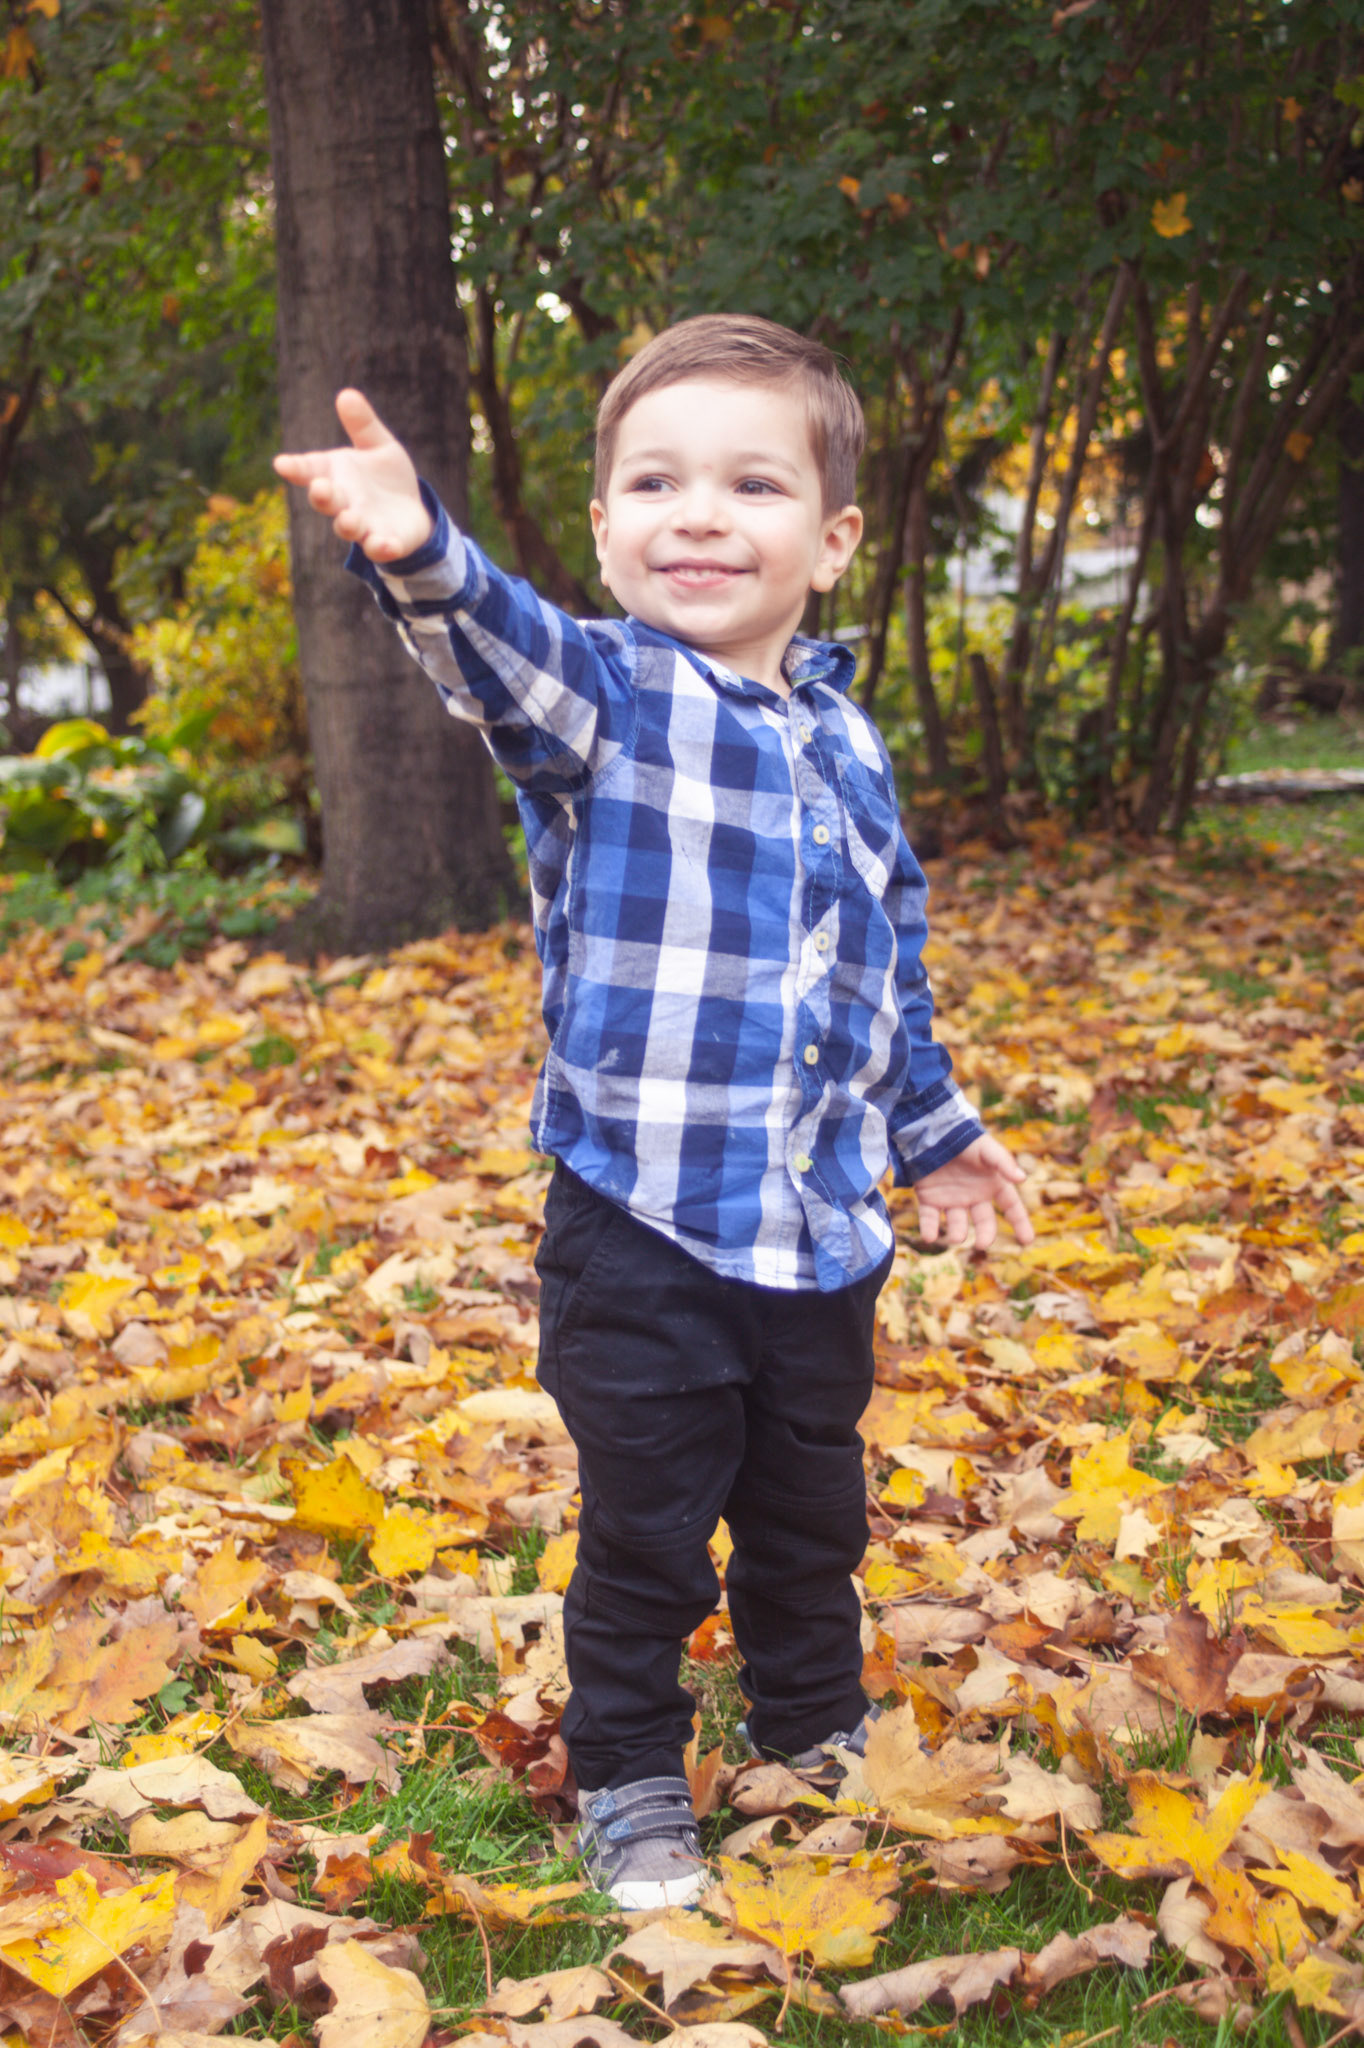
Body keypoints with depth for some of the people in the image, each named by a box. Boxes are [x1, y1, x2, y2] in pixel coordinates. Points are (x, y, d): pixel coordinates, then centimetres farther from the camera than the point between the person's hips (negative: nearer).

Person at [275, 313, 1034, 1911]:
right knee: (645, 1533, 7)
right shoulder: (603, 697, -10)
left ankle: (818, 1735, 43)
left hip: (824, 1227, 5)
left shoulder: (843, 742, 7)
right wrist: (422, 556, -57)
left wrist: (934, 1128, 27)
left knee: (811, 1519, 21)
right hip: (643, 1226, -5)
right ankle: (628, 1781, 29)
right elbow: (508, 656, -35)